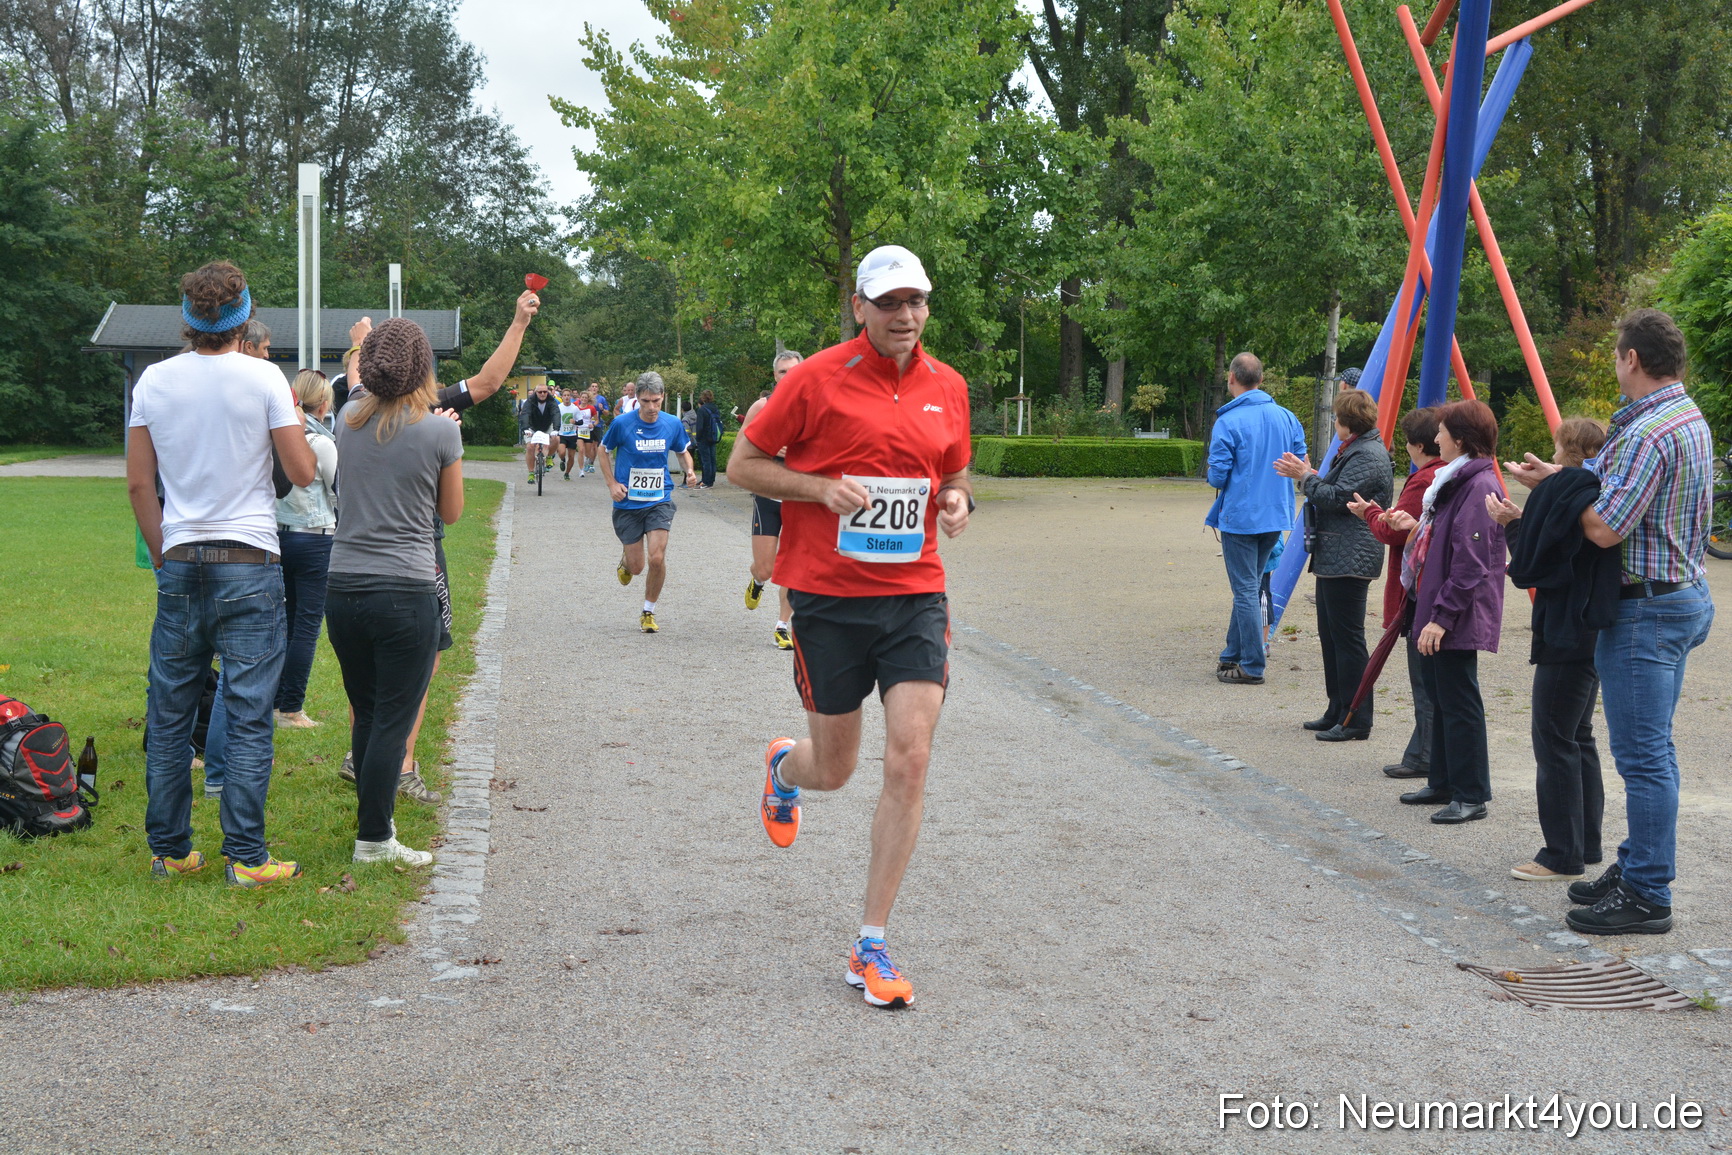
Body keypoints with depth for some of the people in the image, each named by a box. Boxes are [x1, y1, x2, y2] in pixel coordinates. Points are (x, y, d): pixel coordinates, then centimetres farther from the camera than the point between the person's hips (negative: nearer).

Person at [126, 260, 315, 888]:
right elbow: (302, 473, -4)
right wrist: (297, 424, 14)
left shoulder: (154, 380, 4)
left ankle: (169, 850, 18)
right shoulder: (263, 378, -7)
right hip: (249, 565, -3)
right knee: (249, 718, 0)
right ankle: (246, 857, 1)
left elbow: (138, 484, 7)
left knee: (169, 718, 11)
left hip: (181, 566, 4)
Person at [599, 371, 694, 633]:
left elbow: (683, 452, 15)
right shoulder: (622, 423, -10)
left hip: (659, 501, 1)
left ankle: (648, 613, 8)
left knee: (657, 559, -14)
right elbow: (604, 451, 7)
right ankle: (626, 561, 43)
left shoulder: (673, 424, -3)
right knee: (637, 566, 2)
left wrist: (689, 469, -7)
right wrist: (612, 483, -5)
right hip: (627, 503, -1)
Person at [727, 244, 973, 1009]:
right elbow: (743, 465, 0)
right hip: (830, 598, -3)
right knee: (834, 770, 7)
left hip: (916, 594, 3)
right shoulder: (817, 379, -5)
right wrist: (822, 488, -15)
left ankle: (872, 947, 2)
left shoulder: (947, 387, 8)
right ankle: (784, 766, 49)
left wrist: (957, 501, 0)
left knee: (910, 761, -9)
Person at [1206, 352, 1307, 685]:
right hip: (1276, 515, 6)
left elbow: (1217, 476, -15)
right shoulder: (1286, 417, 4)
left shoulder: (1228, 422, -14)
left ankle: (1252, 667, 2)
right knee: (1249, 587, 18)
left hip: (1240, 517, -6)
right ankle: (1233, 655, 26)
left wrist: (1216, 475, 7)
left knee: (1245, 590, -1)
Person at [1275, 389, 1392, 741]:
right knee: (1330, 635, 16)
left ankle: (1356, 721, -4)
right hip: (1334, 557, 12)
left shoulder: (1368, 456, -16)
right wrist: (1306, 475, 14)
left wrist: (1306, 477, -7)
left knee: (1348, 638, -8)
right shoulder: (1356, 450, 19)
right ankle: (1337, 713, 23)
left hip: (1349, 561, -12)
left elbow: (1336, 498, -21)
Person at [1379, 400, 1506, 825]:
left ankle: (1471, 796, 3)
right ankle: (1442, 783, 27)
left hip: (1460, 619, -11)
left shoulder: (1480, 486, -18)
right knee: (1440, 699, 17)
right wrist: (1417, 527, 13)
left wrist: (1442, 616, -23)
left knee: (1460, 703, -4)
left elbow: (1471, 562, -23)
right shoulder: (1456, 480, 15)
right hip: (1435, 611, 11)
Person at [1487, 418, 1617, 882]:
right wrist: (1522, 522, 12)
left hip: (1566, 632, -9)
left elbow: (1529, 566, -16)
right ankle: (1586, 843, 23)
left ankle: (1563, 854, 1)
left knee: (1554, 740, -3)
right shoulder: (1600, 492, 10)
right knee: (1579, 737, 17)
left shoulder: (1559, 490, -16)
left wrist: (1511, 525, 0)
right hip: (1593, 630, 10)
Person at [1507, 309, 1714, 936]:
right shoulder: (1689, 418, 13)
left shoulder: (1648, 433, -21)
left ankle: (1647, 897, -1)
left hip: (1645, 608, -11)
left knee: (1643, 755, -6)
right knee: (1651, 750, 17)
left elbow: (1605, 528, -24)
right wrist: (1563, 480, 16)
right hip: (1684, 596, 11)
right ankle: (1638, 868, 26)